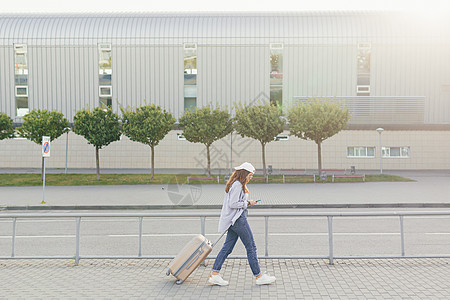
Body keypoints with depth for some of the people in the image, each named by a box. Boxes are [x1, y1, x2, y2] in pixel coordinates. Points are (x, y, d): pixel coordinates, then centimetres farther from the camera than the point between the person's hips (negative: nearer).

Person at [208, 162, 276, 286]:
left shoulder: (238, 184, 17)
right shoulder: (237, 185, -16)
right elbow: (233, 204, -21)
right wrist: (248, 203, -11)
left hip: (234, 220, 10)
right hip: (238, 219, -10)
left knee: (227, 247, 8)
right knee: (251, 247, 0)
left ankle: (214, 274, 9)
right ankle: (259, 276, 10)